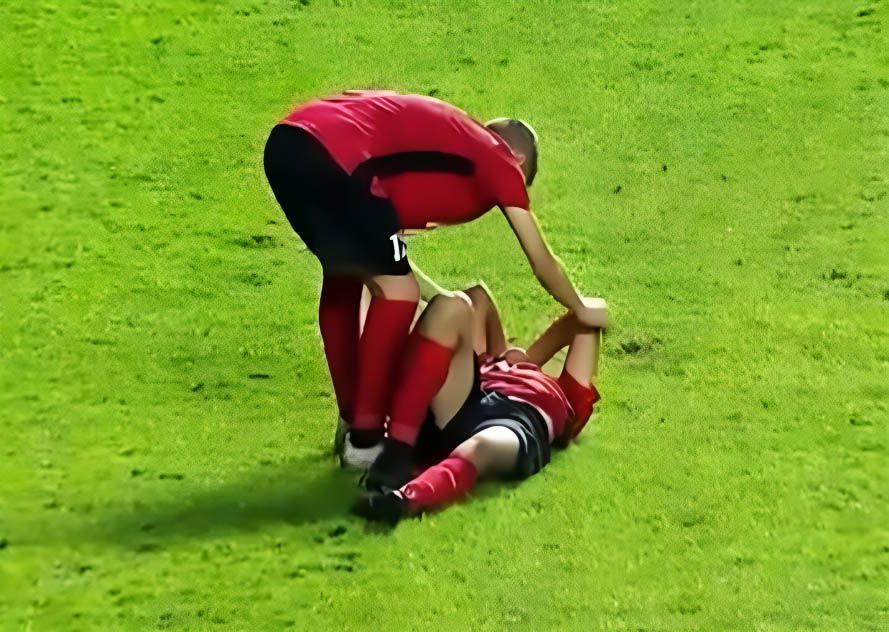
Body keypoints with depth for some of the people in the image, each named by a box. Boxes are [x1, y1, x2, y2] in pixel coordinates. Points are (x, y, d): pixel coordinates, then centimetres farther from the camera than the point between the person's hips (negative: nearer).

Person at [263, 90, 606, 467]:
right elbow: (541, 261, 20)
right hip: (332, 156, -9)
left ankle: (351, 420, 34)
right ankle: (365, 438, 4)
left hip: (284, 142, 9)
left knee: (342, 277, 25)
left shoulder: (447, 139, 33)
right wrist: (581, 311, 35)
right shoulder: (499, 159, 14)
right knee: (397, 291, 2)